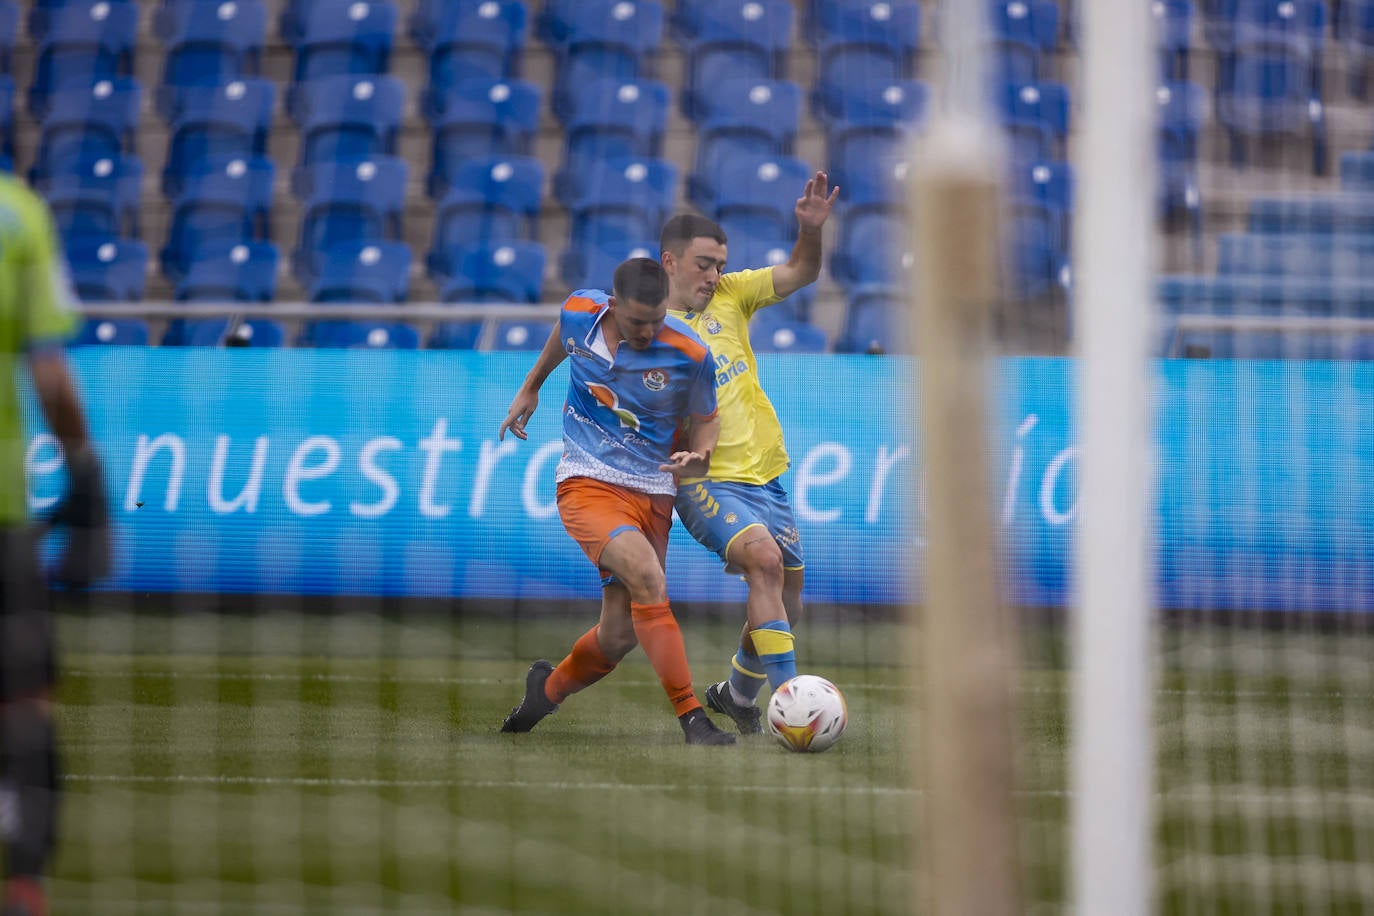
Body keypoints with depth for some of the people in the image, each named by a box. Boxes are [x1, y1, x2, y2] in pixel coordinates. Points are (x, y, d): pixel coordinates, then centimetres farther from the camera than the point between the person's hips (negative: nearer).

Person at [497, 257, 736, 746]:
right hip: (586, 483, -1)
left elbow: (705, 420, 5)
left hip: (651, 493, 1)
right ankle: (692, 717, -27)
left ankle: (550, 688, 35)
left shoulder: (690, 354, -12)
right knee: (647, 577, -28)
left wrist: (698, 457, -16)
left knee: (618, 637, 1)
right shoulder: (579, 312, -8)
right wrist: (531, 387, 30)